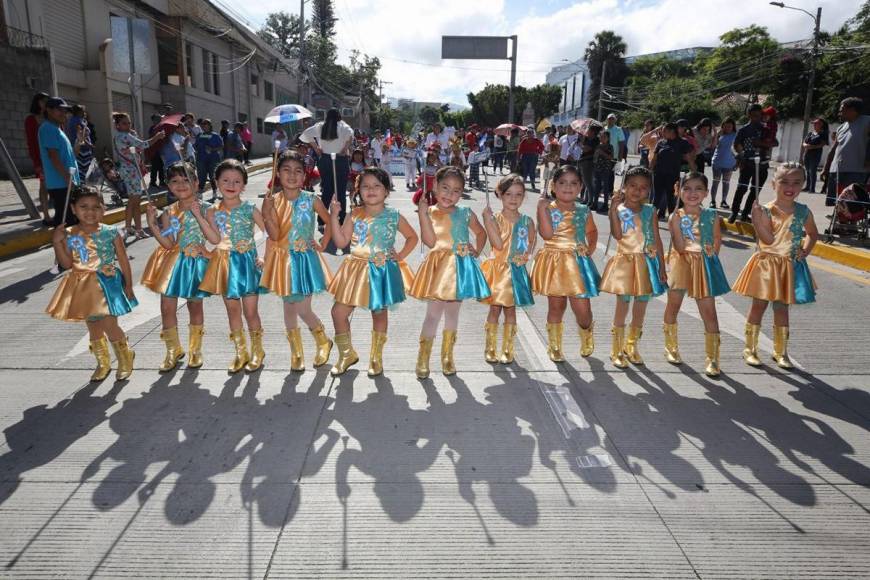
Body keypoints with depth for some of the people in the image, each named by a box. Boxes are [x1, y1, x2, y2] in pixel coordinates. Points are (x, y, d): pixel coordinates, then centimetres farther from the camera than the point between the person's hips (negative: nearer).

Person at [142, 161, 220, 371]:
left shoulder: (204, 209, -7)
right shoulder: (168, 212, 1)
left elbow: (216, 239, -18)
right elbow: (168, 243, -5)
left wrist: (198, 216, -23)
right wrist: (151, 223, -14)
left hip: (197, 262, -2)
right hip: (174, 262, 3)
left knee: (195, 305, 11)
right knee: (167, 307, 1)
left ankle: (195, 350, 29)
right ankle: (173, 350, 21)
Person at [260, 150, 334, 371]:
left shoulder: (311, 200, -6)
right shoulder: (273, 201, -5)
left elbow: (329, 222, 8)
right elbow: (274, 235, -13)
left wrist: (323, 245, 2)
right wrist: (267, 212, -24)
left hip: (306, 259, -2)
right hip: (284, 259, 2)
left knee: (302, 310, -2)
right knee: (289, 307, 11)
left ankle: (323, 342, 27)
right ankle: (296, 353, 28)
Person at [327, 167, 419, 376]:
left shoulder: (393, 216, -4)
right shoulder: (355, 215, -1)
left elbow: (412, 237, 9)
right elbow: (341, 242, -5)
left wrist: (400, 256, -3)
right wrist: (334, 216, -12)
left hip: (383, 271, -1)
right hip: (357, 270, 2)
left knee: (380, 313, 11)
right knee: (339, 312, -1)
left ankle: (376, 357, 32)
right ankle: (347, 354, 22)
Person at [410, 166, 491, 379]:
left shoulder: (465, 214, 4)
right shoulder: (429, 213, -3)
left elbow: (481, 233, 20)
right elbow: (430, 241, -17)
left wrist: (477, 251, 6)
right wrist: (423, 213, -19)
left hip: (461, 267, 3)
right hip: (439, 267, -2)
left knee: (452, 312, 13)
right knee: (433, 313, -2)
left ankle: (447, 356, 28)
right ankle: (423, 359, 12)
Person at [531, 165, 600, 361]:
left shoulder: (583, 210, 5)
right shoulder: (548, 208, -4)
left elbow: (592, 231, 23)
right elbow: (547, 234, -19)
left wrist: (590, 248, 8)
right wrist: (542, 208, -18)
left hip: (578, 263, 2)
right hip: (554, 262, -1)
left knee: (582, 309, -3)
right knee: (556, 306, 10)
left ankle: (587, 337, 30)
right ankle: (554, 347, 27)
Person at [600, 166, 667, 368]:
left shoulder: (650, 211, 6)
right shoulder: (618, 210, -5)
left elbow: (657, 240, 6)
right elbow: (618, 235, -22)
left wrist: (661, 267, 4)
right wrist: (614, 208, -26)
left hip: (647, 263, 4)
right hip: (626, 262, -4)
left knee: (640, 308, 11)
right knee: (622, 307, 1)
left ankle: (631, 347, 28)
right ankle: (617, 350, 14)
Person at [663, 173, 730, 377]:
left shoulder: (711, 216, -1)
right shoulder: (676, 216, -7)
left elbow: (717, 238, 13)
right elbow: (680, 247, -16)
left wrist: (713, 251, -1)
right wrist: (676, 222, -29)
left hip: (704, 265, 1)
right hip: (682, 263, -1)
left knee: (709, 312, 0)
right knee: (673, 306, 12)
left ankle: (712, 358, 9)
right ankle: (671, 347, 33)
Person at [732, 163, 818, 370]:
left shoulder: (803, 212, 1)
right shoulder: (766, 211, -12)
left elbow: (813, 233, 18)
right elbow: (769, 241, -19)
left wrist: (806, 251, 3)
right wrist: (759, 222, -32)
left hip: (791, 267, 4)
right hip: (767, 264, -4)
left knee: (782, 308, 12)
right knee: (758, 306, 5)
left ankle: (780, 351, 24)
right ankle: (750, 349, 17)